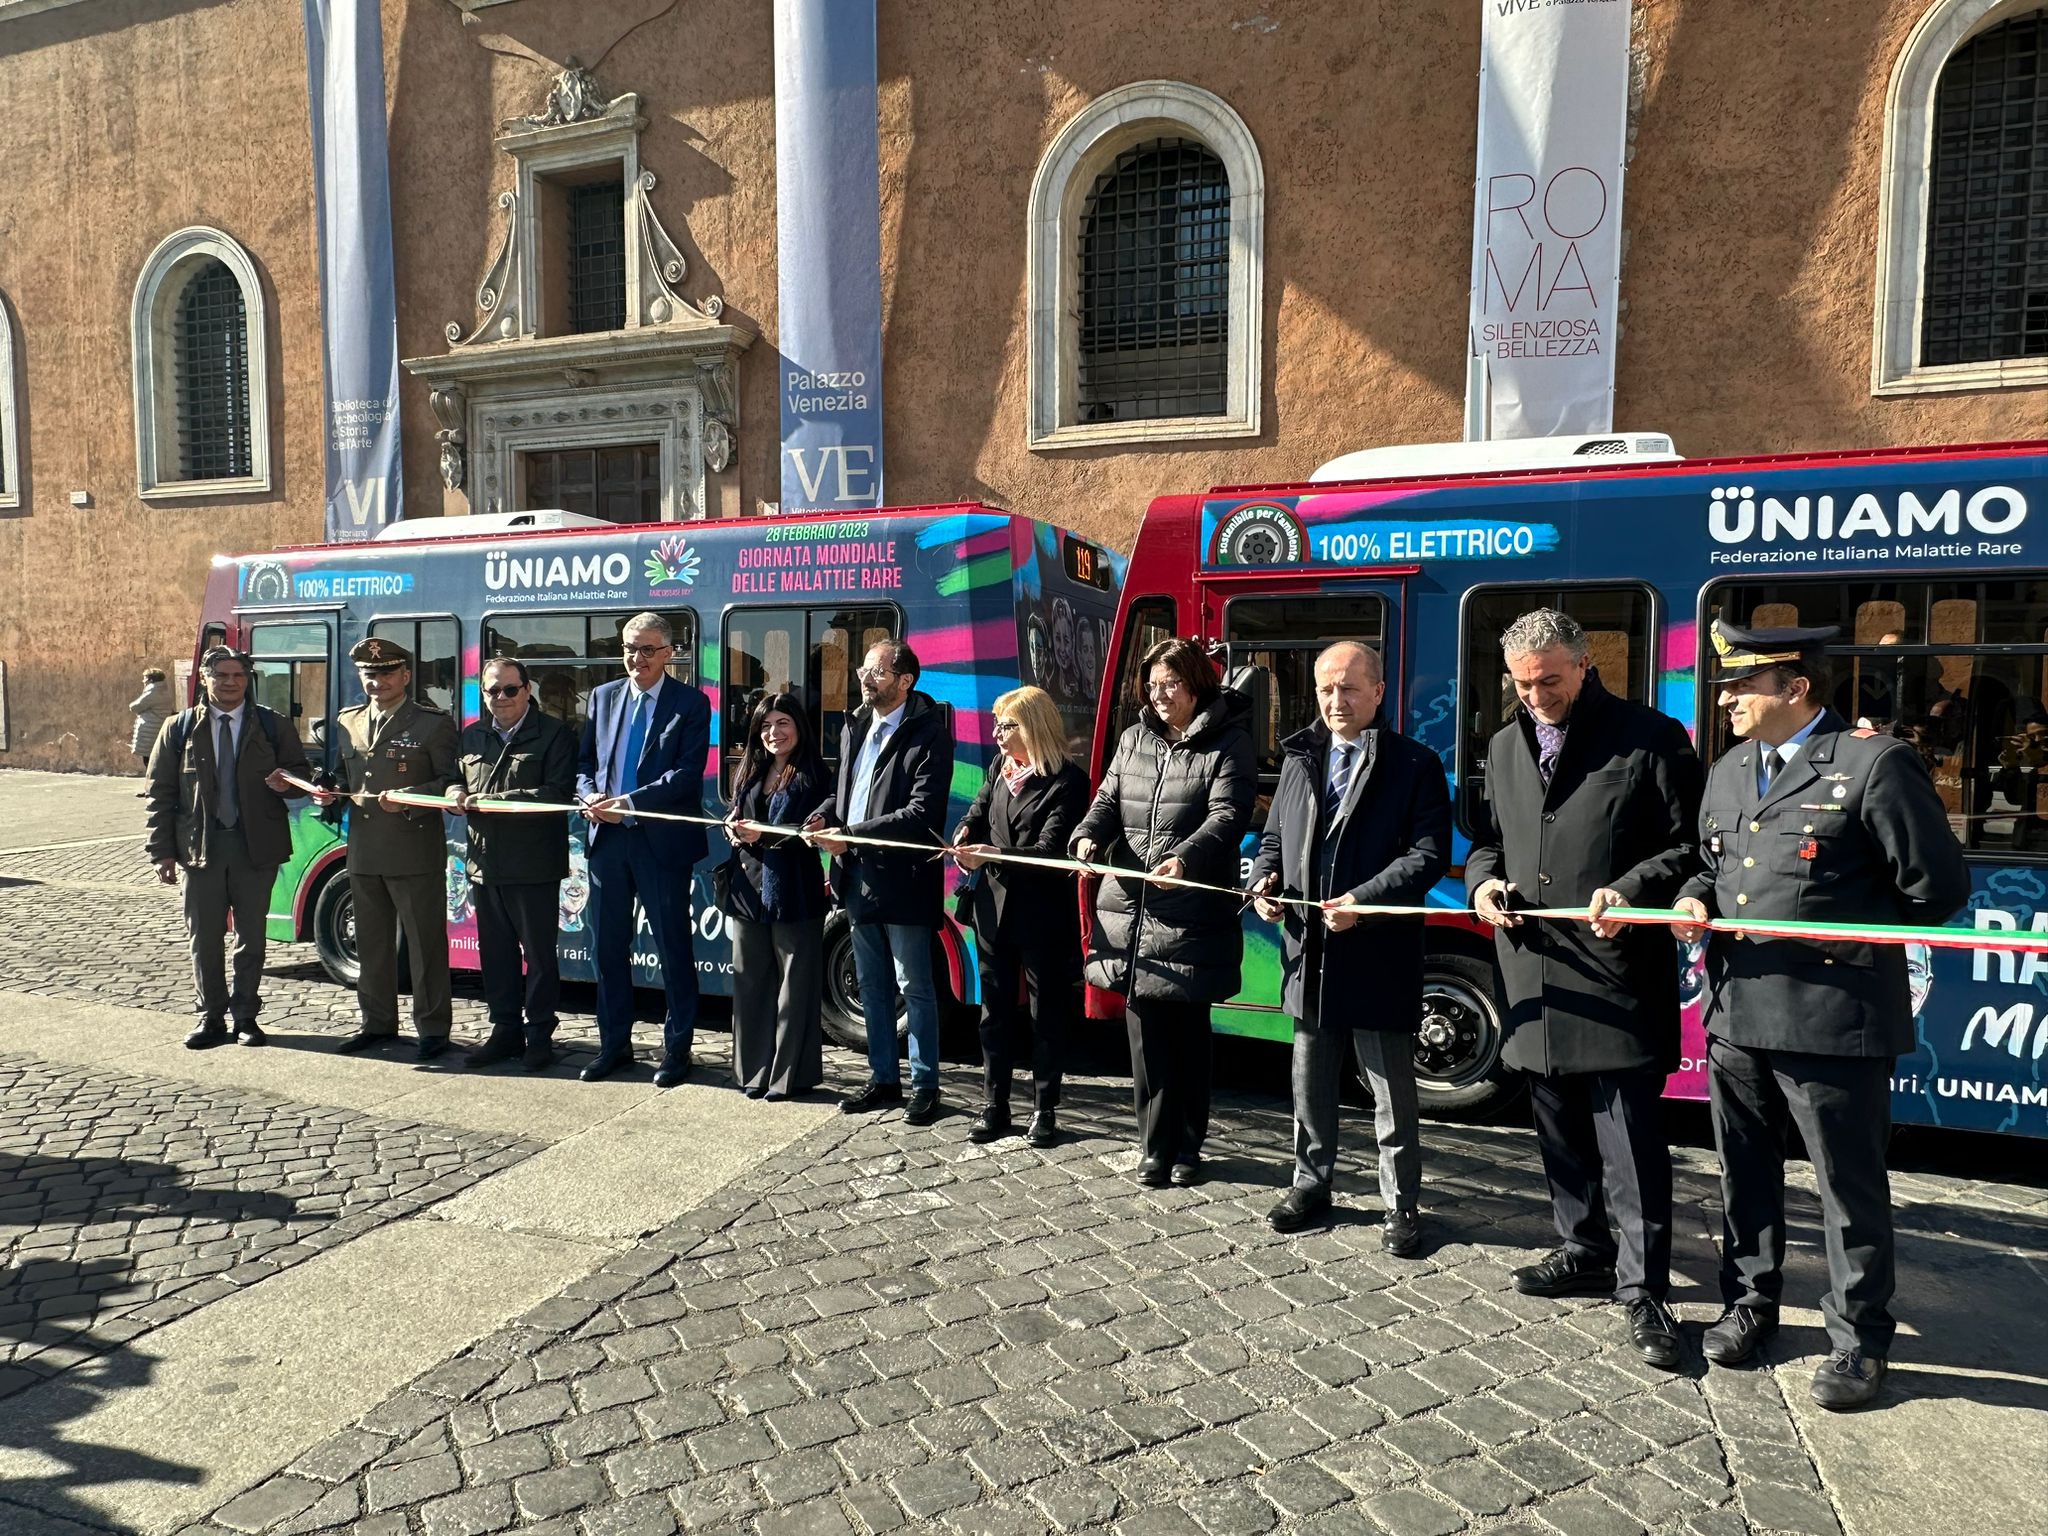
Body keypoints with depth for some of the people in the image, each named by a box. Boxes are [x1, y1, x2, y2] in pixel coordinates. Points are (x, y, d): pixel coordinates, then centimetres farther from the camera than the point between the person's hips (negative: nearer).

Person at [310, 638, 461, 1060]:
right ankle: (378, 1024, 27)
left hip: (416, 854, -6)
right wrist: (332, 793, 3)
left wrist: (408, 799, -21)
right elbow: (344, 775, 25)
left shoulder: (434, 723, -2)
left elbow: (451, 781, -7)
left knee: (425, 944, 0)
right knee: (371, 944, 15)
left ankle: (432, 1028, 10)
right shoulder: (348, 722, 15)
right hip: (364, 853, 6)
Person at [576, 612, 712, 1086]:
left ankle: (677, 1048, 15)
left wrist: (629, 803, -19)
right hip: (607, 836, 5)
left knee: (674, 947, 4)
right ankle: (614, 1043, 25)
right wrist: (590, 797, -7)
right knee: (608, 945, 11)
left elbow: (687, 774, -12)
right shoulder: (603, 696, 12)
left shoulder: (690, 704, -3)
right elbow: (585, 762, 13)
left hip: (662, 839, -5)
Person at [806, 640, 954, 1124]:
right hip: (859, 879, 8)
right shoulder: (856, 728, 11)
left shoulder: (928, 734, -13)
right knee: (873, 989, 17)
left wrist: (851, 836, -21)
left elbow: (922, 813, -21)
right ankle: (884, 1079, 30)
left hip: (902, 880, -8)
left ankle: (924, 1086, 17)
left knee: (915, 989, 4)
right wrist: (824, 816, -2)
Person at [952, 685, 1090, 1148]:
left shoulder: (1067, 781, -13)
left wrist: (994, 855, -30)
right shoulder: (1000, 768, 8)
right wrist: (964, 833, -9)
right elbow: (979, 809, 14)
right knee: (995, 1013, 12)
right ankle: (994, 1107, 23)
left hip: (1042, 914, -6)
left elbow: (1049, 850, -19)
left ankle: (1044, 1111, 19)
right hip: (994, 908, 6)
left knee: (1046, 1015, 7)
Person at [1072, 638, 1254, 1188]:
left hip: (1191, 919, -4)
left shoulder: (1228, 745, -3)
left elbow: (1227, 816, -16)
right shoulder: (1135, 739, 14)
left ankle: (1187, 1146, 24)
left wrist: (1186, 858, -34)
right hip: (1131, 914, 4)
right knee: (1146, 1034, 7)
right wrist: (1087, 836, -11)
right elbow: (1108, 800, 12)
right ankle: (1156, 1148, 19)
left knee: (1188, 1034, 7)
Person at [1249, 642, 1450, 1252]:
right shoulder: (1300, 760, 11)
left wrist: (1361, 902, -22)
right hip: (1308, 954, 5)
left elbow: (1428, 854, -12)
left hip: (1378, 957, -5)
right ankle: (1311, 1184, 34)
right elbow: (1273, 837, 19)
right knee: (1311, 1084, 17)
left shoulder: (1414, 765, -5)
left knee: (1392, 1091, 7)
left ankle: (1401, 1205, 22)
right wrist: (1264, 881, -2)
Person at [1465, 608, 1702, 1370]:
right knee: (1560, 1129, 17)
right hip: (1534, 977, 6)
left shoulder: (1650, 738, -4)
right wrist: (1484, 881, 2)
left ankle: (1642, 1288, 10)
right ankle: (1586, 1250, 33)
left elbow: (1690, 844, -5)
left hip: (1616, 978, -6)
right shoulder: (1506, 746, 14)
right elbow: (1489, 835, 22)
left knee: (1629, 1141, -2)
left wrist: (1631, 892, -20)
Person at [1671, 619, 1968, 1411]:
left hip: (1832, 1018, -6)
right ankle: (1750, 1302, 35)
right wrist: (1697, 898, 2)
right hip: (1736, 1013, 7)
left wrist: (1850, 940, -5)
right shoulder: (1729, 771, 12)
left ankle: (1860, 1338, 25)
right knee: (1744, 1173, 18)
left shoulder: (1874, 763, -10)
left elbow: (1937, 887, -7)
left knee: (1850, 1183, 8)